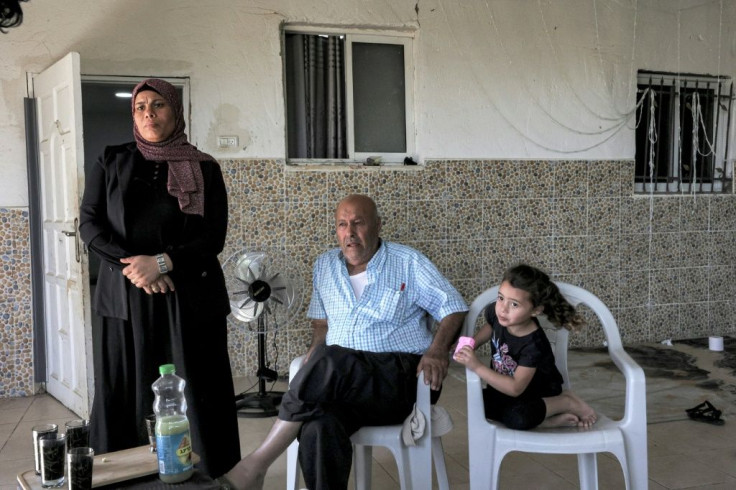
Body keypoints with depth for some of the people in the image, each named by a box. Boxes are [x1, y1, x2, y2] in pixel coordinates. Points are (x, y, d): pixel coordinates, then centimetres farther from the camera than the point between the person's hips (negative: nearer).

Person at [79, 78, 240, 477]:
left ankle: (209, 477, 9)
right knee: (125, 394, 3)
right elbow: (89, 224, 3)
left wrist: (161, 262, -15)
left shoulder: (205, 169, 4)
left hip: (189, 299, -1)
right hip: (125, 298, 2)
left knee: (195, 396, -1)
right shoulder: (111, 162, 10)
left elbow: (214, 237, -2)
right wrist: (131, 265, -12)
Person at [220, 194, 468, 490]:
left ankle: (258, 464, -27)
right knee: (317, 428, -35)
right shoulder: (325, 265, 18)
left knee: (330, 360, -35)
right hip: (338, 378, 3)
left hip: (401, 377, -3)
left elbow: (454, 308, 5)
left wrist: (438, 350, -13)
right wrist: (317, 347, 4)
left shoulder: (409, 263, 5)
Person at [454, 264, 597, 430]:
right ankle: (553, 421, -14)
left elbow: (515, 388, -34)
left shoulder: (533, 344, -32)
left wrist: (477, 367, -40)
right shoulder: (495, 312, -17)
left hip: (540, 395, -7)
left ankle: (566, 402, -6)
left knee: (518, 418, -35)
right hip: (505, 384, 7)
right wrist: (469, 345, -7)